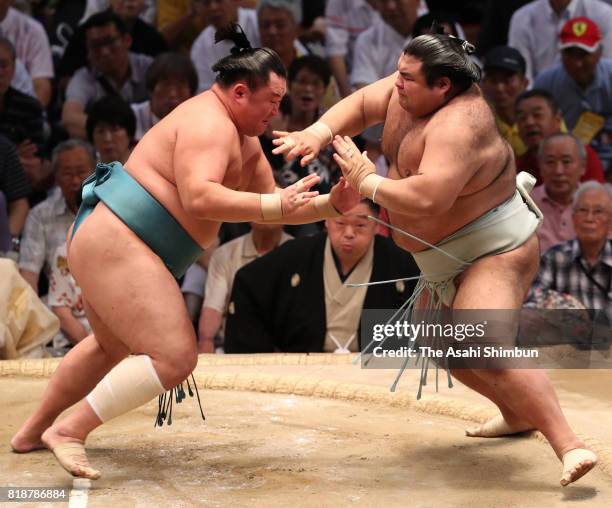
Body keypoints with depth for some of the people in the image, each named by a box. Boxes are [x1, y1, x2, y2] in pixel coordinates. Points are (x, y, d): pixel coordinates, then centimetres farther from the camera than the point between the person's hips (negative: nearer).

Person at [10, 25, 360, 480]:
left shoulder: (245, 139, 16)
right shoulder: (209, 123, -16)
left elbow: (269, 205, 17)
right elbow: (199, 198, -31)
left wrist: (330, 205, 4)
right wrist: (276, 204, -28)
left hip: (104, 242, 11)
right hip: (115, 244, -11)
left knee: (113, 346, 30)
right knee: (174, 358, -16)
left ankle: (32, 433, 41)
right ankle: (69, 432, -11)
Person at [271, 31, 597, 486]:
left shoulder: (457, 125, -31)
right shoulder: (413, 89, -3)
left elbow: (428, 198, -41)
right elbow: (362, 104, 8)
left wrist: (368, 183, -26)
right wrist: (317, 134, -11)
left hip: (496, 252, -11)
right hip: (454, 260, 11)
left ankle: (571, 447, -32)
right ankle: (518, 415, 38)